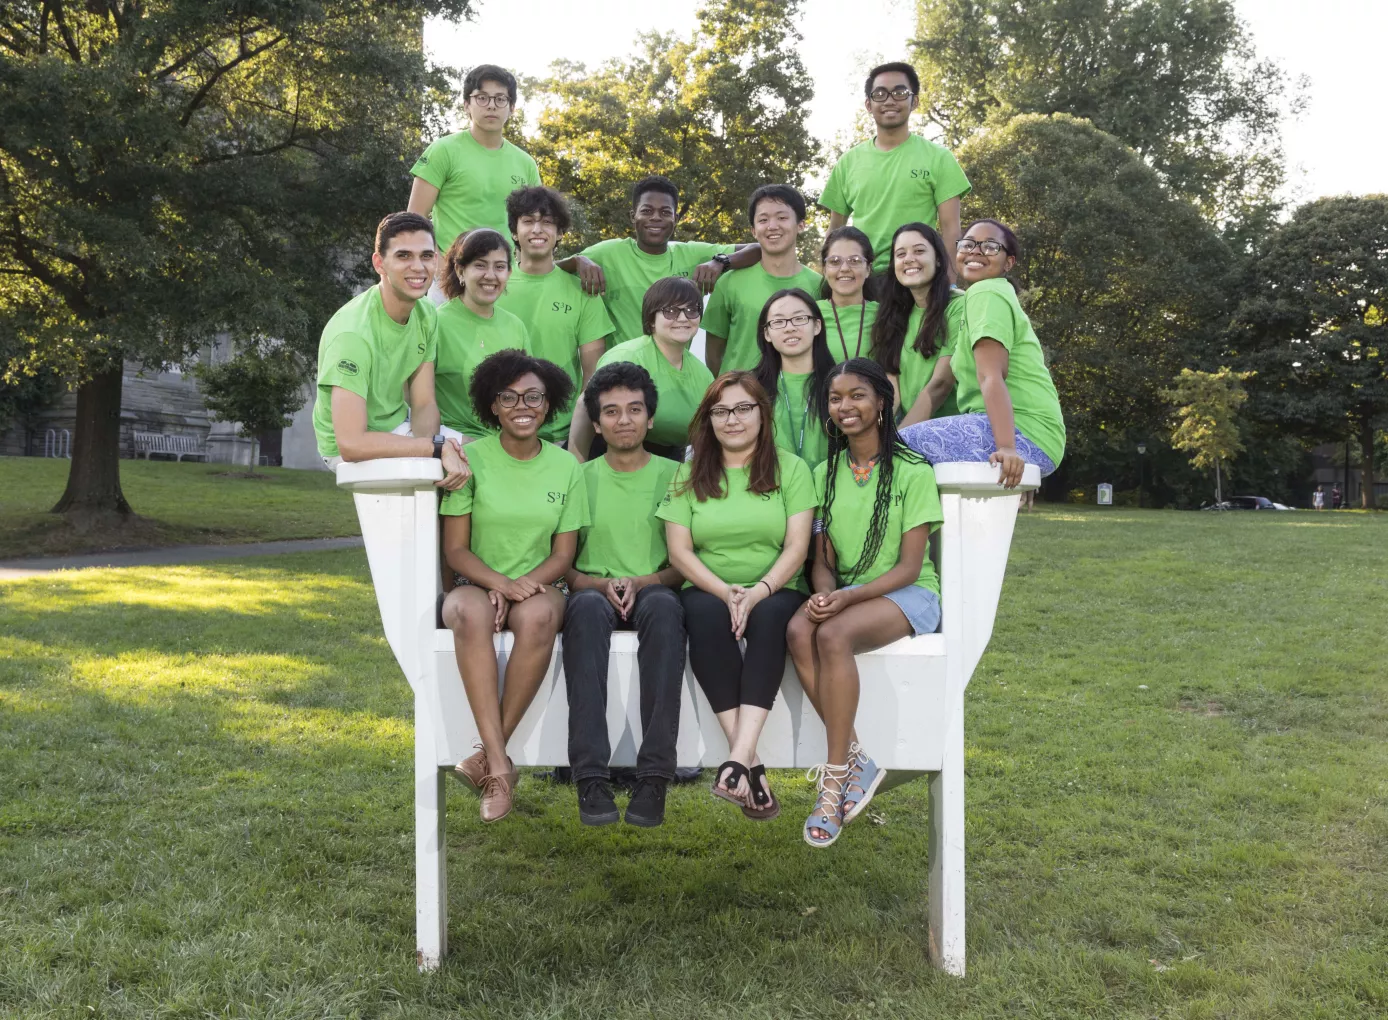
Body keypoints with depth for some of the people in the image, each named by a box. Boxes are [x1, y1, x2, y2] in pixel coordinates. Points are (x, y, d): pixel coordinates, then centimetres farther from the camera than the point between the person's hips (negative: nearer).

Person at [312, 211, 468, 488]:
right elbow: (351, 444, -34)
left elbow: (424, 404, -3)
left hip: (399, 427, 8)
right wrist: (438, 447, -31)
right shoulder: (352, 332, -29)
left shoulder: (425, 315, -4)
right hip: (351, 451, -8)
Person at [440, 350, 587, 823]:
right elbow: (455, 549, -1)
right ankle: (499, 764, -38)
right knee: (471, 613, -38)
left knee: (539, 616, -37)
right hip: (477, 584, -1)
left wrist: (523, 585, -15)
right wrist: (501, 583, -19)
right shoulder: (472, 458, 1)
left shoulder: (566, 467, 6)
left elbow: (563, 554, 5)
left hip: (538, 585, 1)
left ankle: (489, 753, -27)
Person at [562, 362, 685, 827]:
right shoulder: (579, 478, 14)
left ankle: (654, 776, -39)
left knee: (663, 606, -37)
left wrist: (642, 583, -11)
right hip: (594, 593, 0)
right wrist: (601, 585, -11)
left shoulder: (674, 476, 13)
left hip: (653, 593, 0)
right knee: (587, 607, -37)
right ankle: (591, 776, -41)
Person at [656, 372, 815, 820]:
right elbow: (679, 550, 2)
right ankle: (752, 764, -36)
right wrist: (725, 591, -14)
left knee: (769, 615, -35)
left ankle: (739, 755, -42)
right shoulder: (690, 474, 11)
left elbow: (796, 546, -3)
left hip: (775, 593, 0)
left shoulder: (790, 468, 7)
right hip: (709, 590, 1)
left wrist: (759, 591, -19)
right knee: (706, 614, -34)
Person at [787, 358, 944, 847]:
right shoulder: (825, 474, 11)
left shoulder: (913, 472, -5)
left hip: (908, 595, -4)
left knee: (833, 635, -35)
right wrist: (824, 592, -14)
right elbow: (823, 560, 9)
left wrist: (848, 596, -23)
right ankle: (856, 761, -23)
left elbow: (909, 567, -10)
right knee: (798, 631, -31)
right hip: (844, 594, 4)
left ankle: (836, 779, -26)